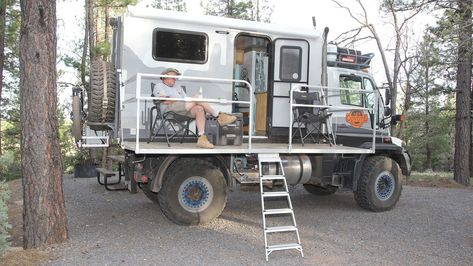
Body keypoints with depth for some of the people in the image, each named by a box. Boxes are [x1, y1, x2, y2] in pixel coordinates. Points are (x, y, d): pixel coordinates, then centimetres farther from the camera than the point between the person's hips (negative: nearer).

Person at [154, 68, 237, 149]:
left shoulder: (178, 88, 38)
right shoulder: (159, 86, 18)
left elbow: (186, 99, 23)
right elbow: (165, 101, -2)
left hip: (184, 110, 6)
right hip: (170, 109, -6)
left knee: (199, 109, -28)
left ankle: (201, 138, -38)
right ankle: (219, 116, -22)